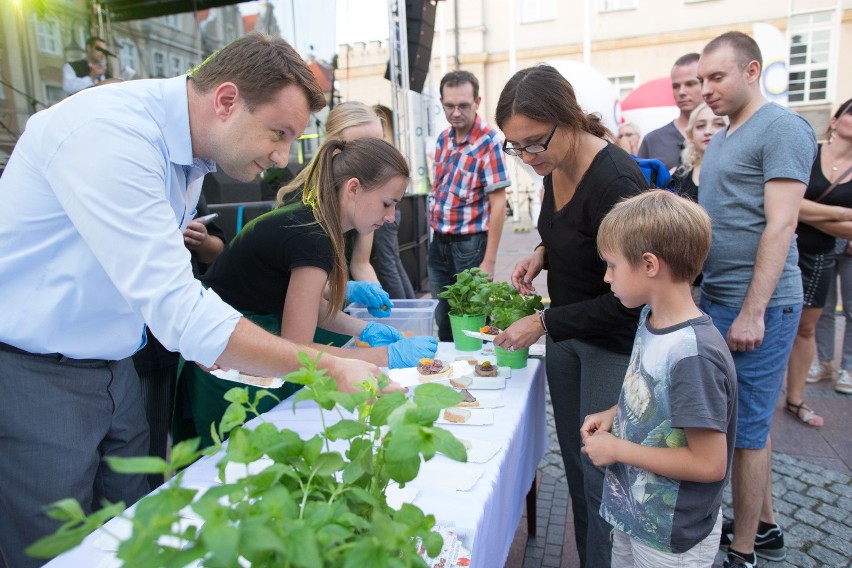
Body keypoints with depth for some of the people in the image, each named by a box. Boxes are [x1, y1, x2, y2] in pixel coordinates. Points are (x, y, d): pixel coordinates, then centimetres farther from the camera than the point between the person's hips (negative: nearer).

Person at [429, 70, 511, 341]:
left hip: (469, 244, -6)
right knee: (443, 321, 17)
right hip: (439, 242, 6)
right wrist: (435, 232, 11)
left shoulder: (489, 142, -13)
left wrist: (489, 261, -20)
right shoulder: (443, 138, 6)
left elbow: (498, 204, -16)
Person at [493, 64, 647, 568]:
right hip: (568, 333, 8)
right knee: (575, 464, 17)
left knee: (600, 476, 2)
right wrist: (542, 254, -2)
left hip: (614, 343, -8)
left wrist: (543, 324, -19)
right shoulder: (555, 167, -1)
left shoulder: (615, 181, -26)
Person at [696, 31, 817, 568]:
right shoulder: (723, 137, 17)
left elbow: (780, 225, -18)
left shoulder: (782, 128, -10)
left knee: (747, 427, 0)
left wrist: (753, 312, -21)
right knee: (751, 419, 17)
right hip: (717, 298, 9)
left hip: (757, 304, -9)